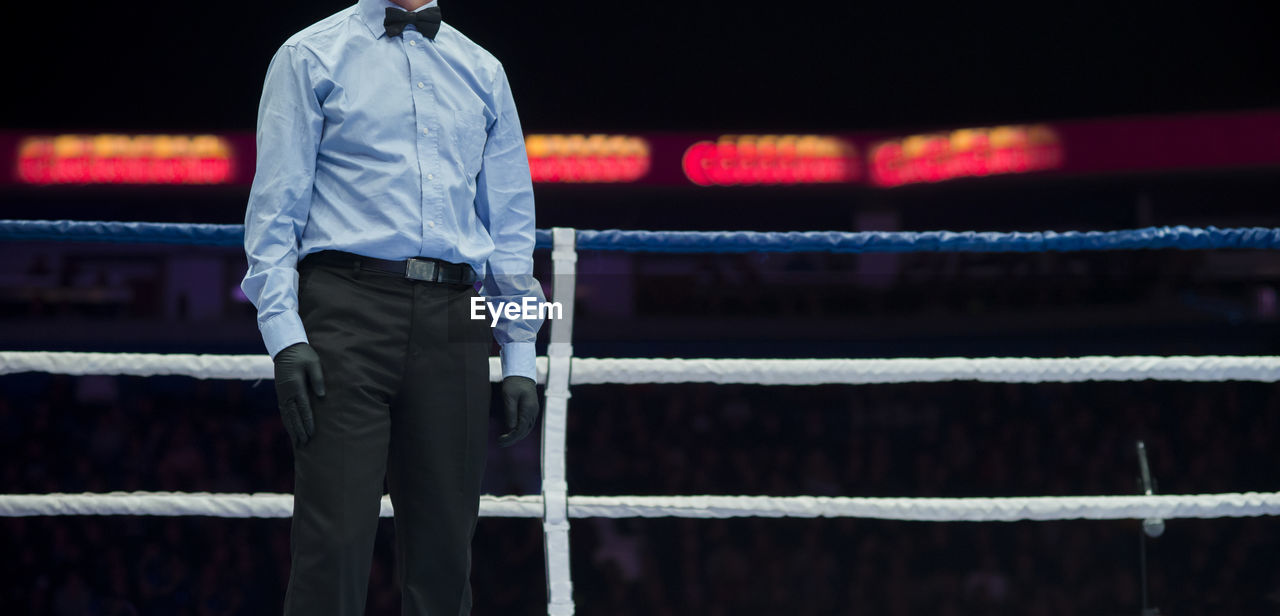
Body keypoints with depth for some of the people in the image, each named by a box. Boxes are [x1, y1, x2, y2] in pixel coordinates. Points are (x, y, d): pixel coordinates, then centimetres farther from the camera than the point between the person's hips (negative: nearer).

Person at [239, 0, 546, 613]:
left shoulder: (483, 72, 18)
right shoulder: (310, 57, 7)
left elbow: (510, 218, 18)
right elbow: (275, 207, 1)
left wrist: (520, 355, 12)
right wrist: (284, 332, -10)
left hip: (452, 319, 4)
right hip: (349, 308, -4)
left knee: (444, 546, 2)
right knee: (336, 541, -11)